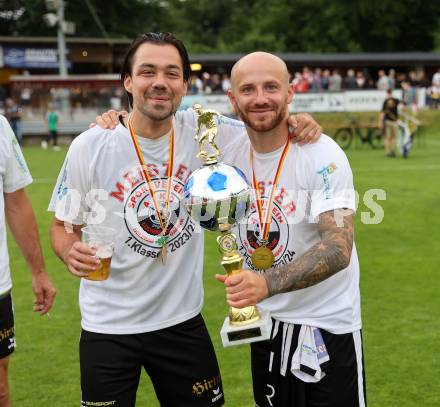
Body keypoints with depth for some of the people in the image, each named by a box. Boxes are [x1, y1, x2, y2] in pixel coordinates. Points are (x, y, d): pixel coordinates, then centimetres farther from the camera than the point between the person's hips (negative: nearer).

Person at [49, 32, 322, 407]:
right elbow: (64, 225, 1)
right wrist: (71, 252, -22)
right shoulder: (89, 147, -10)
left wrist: (298, 123, -13)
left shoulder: (201, 132, -5)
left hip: (183, 319, 2)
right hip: (109, 326, -2)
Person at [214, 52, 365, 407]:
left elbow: (339, 248, -28)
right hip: (264, 323, 5)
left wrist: (267, 283, -41)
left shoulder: (322, 156, -19)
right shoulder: (234, 154, -2)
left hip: (327, 327, -5)